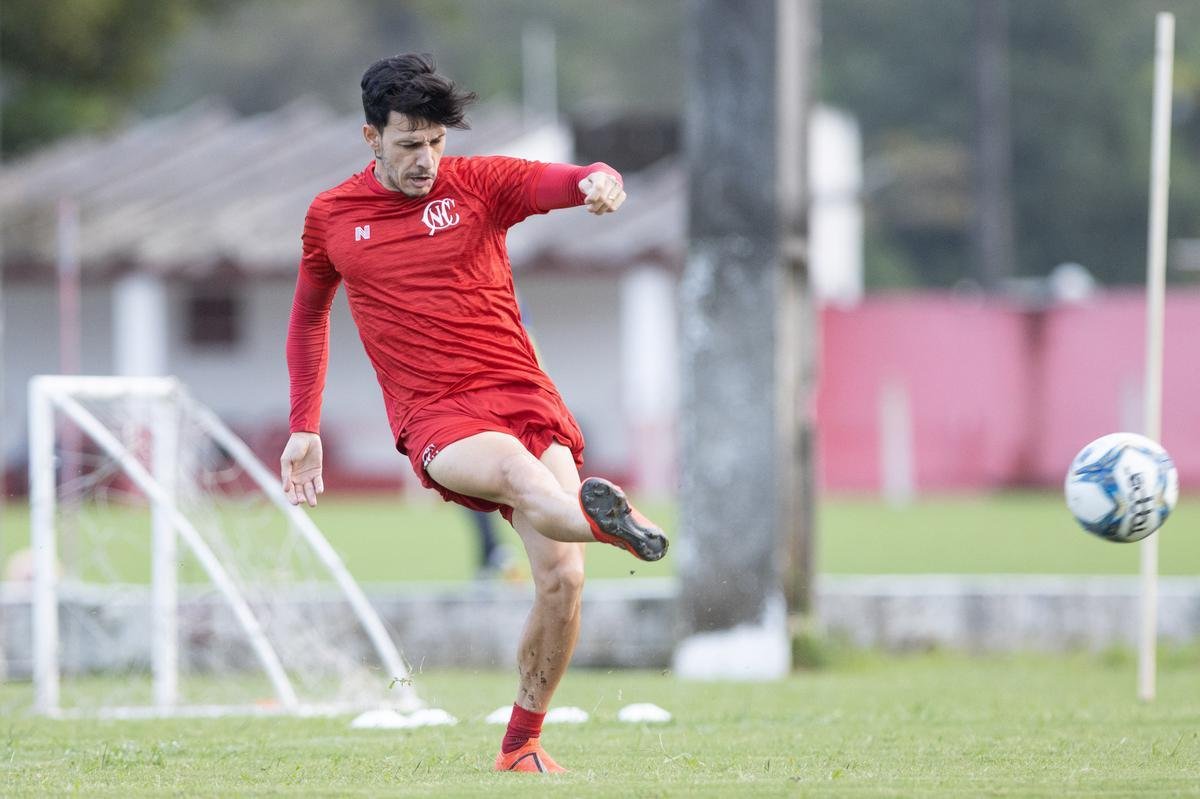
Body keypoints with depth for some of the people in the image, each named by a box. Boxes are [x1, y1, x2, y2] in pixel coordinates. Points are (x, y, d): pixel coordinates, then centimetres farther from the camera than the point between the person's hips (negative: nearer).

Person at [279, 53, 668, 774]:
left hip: (524, 395, 1)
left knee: (563, 578, -13)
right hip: (435, 417, -1)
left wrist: (598, 180, -36)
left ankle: (523, 742, 5)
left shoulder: (478, 183, 6)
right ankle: (603, 518, -71)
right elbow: (309, 316, 28)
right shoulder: (331, 217, 11)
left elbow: (563, 181, -11)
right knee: (517, 468, -37)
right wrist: (304, 429, 25)